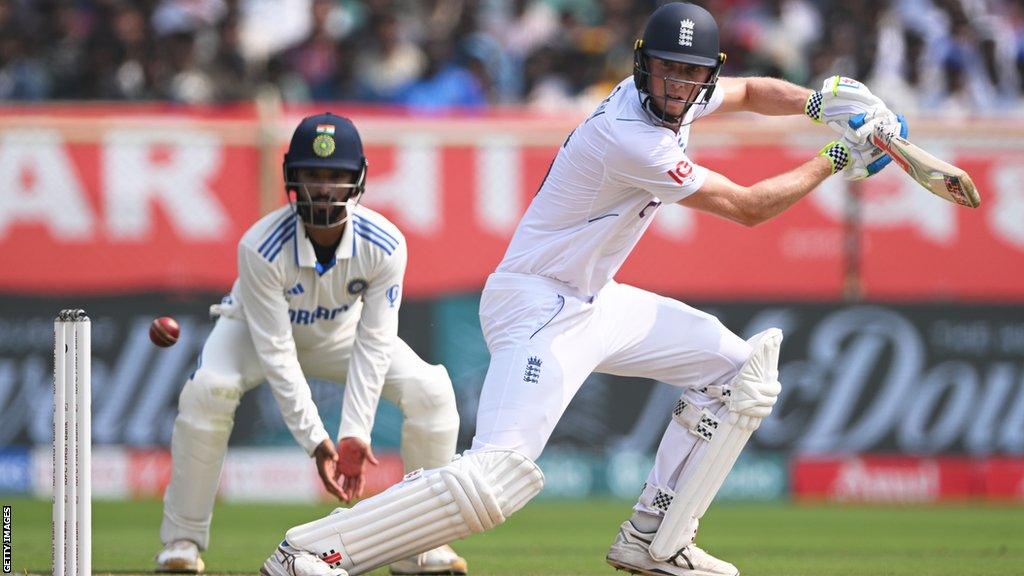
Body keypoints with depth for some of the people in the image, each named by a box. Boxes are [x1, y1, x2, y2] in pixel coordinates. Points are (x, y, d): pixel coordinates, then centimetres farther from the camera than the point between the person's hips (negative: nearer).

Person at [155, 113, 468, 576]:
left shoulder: (384, 245, -29)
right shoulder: (261, 246, -36)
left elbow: (373, 343, -25)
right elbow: (275, 351, -33)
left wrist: (354, 434, -33)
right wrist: (314, 439, -36)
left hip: (340, 332, 2)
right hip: (259, 328, -2)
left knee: (430, 390, -19)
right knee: (208, 390, -33)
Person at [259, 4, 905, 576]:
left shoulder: (676, 99, 2)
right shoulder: (632, 139, -26)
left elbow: (748, 92, 24)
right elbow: (748, 207, -18)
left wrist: (819, 101, 5)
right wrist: (836, 161, -9)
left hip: (596, 302, 10)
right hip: (541, 309, -10)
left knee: (737, 367, 13)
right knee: (501, 475, -27)